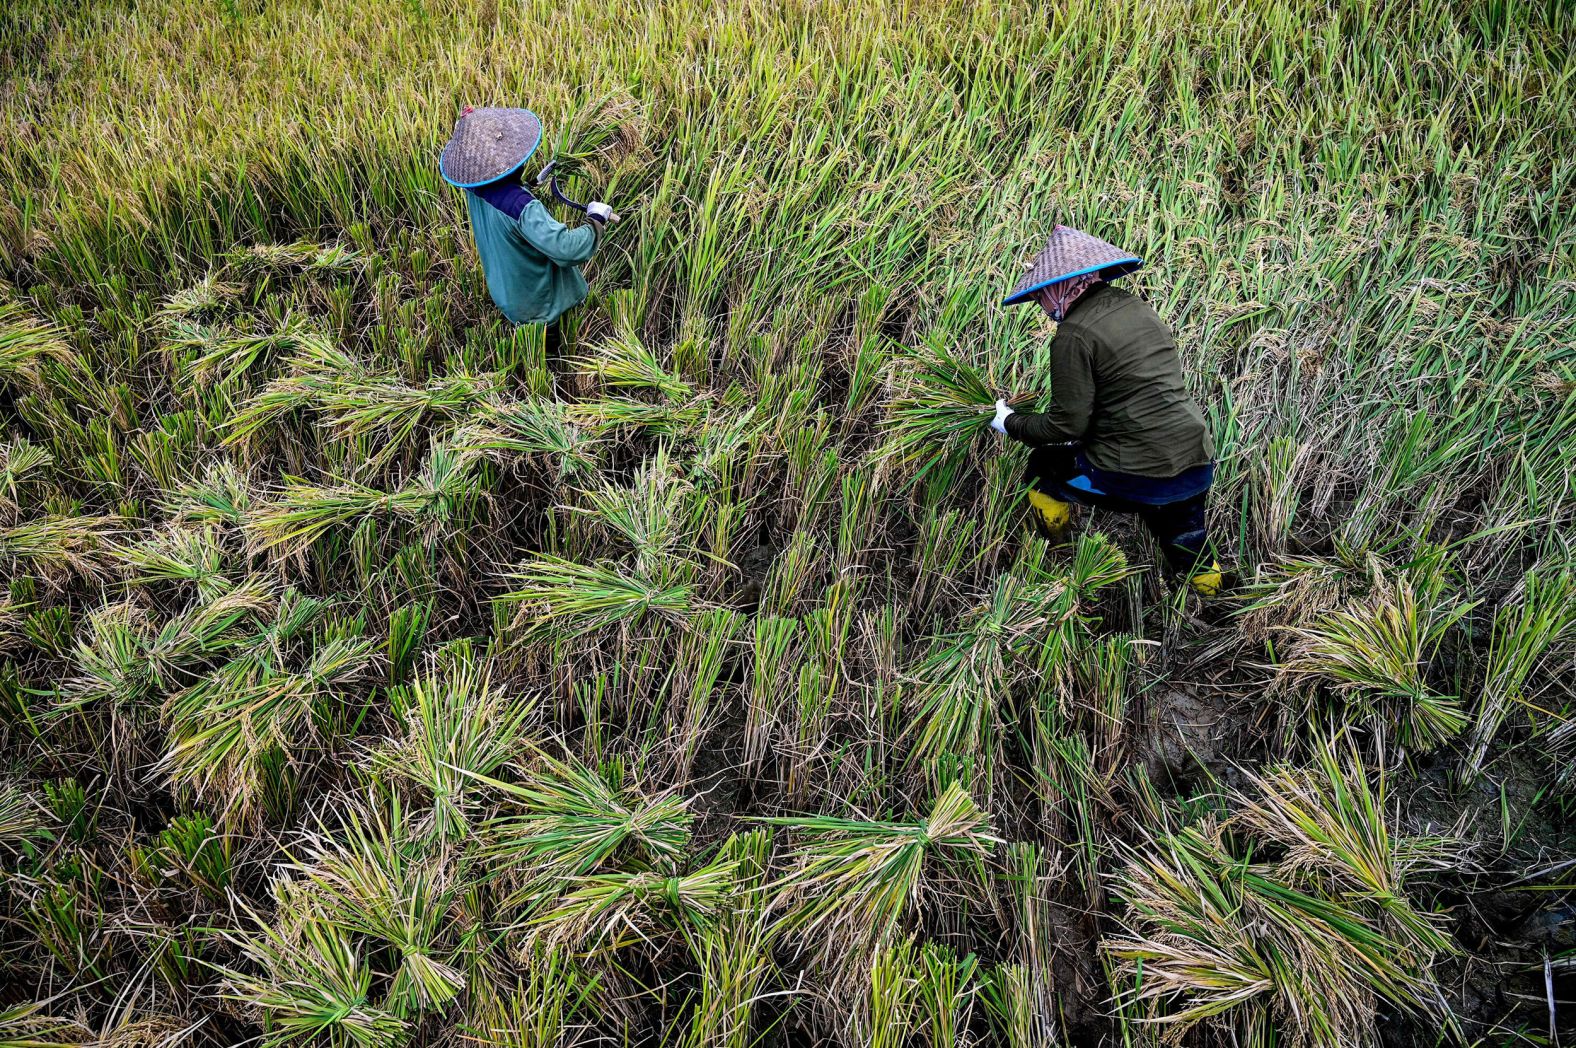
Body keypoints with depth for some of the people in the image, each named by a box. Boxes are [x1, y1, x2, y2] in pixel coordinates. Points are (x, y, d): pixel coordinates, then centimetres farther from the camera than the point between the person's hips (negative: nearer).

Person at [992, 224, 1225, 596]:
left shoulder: (1075, 334, -13)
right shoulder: (1134, 306, 11)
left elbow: (1067, 425, -11)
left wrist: (1010, 422, 6)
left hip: (1139, 479, -7)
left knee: (1043, 467, 17)